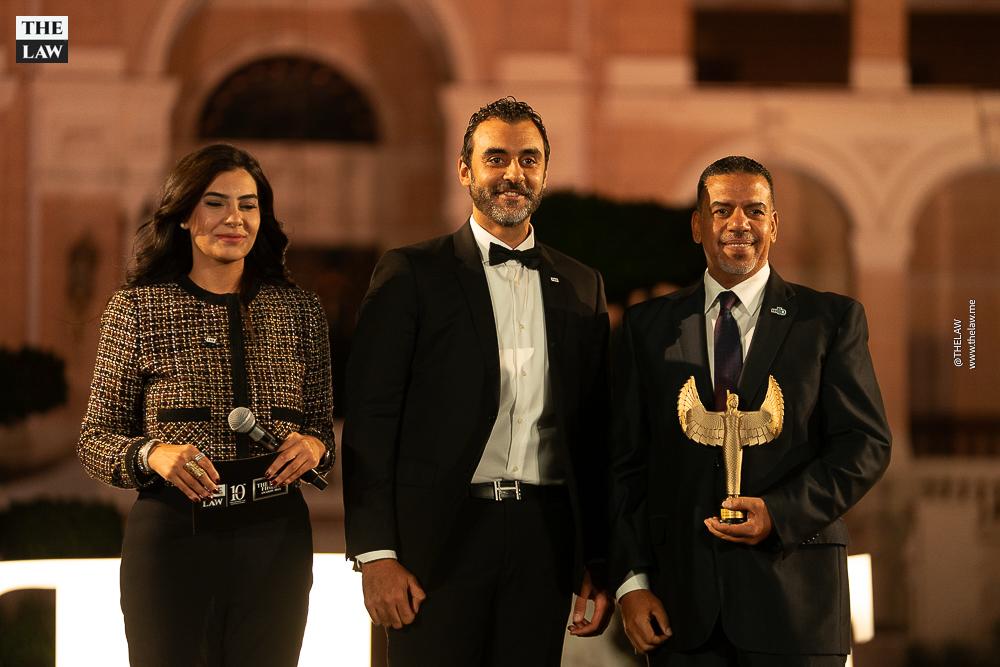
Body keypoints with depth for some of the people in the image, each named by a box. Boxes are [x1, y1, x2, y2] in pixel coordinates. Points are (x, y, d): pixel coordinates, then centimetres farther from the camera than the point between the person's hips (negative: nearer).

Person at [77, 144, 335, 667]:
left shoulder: (300, 310, 10)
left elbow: (324, 424, 16)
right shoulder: (137, 308, 2)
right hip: (172, 538, -2)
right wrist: (151, 453, -17)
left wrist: (315, 445, -6)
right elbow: (95, 439, 3)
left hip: (275, 539, 2)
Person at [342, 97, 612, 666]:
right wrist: (376, 553, -10)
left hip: (544, 539, 3)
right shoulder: (411, 274, 2)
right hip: (441, 534, -3)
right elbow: (371, 421, -3)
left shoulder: (582, 287, 13)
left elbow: (595, 435, 14)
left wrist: (599, 560, 9)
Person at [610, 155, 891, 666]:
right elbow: (626, 463, 8)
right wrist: (632, 580, -2)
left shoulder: (832, 319, 6)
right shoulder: (648, 326, 10)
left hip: (794, 591, -1)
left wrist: (780, 512, -13)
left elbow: (867, 444, 0)